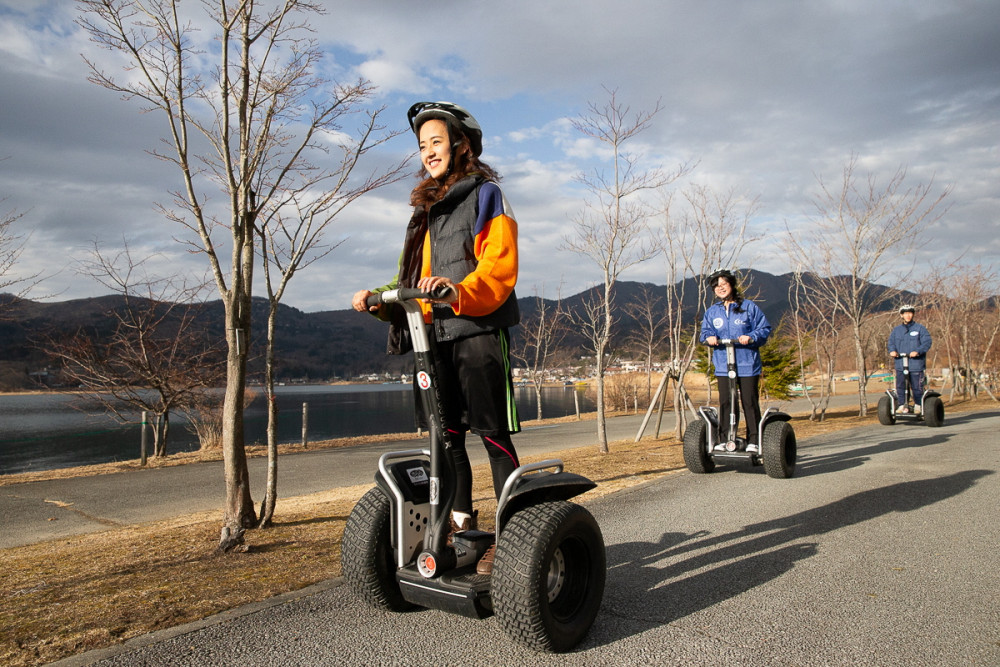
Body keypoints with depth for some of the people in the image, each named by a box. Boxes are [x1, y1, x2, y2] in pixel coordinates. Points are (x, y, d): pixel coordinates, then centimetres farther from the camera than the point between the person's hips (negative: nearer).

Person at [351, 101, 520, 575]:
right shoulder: (428, 209, 24)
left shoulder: (486, 196, 2)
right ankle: (461, 527, 21)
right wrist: (381, 298, 5)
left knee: (493, 434, -6)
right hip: (436, 335, 7)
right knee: (446, 434, 9)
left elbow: (499, 266, -12)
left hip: (479, 332, -7)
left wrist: (460, 292, -30)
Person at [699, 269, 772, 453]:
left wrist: (751, 337, -17)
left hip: (747, 364, -2)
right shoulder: (712, 312, 13)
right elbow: (705, 331, 15)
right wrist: (709, 337, -9)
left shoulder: (749, 307, 3)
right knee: (725, 403, 1)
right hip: (723, 365, 3)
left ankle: (753, 440, 10)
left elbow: (764, 328, 2)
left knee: (750, 402, 1)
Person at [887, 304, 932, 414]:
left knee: (916, 386, 1)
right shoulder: (896, 330, 16)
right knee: (900, 386, 0)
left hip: (916, 364, -3)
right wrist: (892, 350, -12)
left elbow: (927, 342, -4)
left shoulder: (920, 328, 5)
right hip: (900, 363, 3)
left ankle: (918, 405, 17)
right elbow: (891, 342, 10)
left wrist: (917, 351, -21)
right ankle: (902, 405, 10)